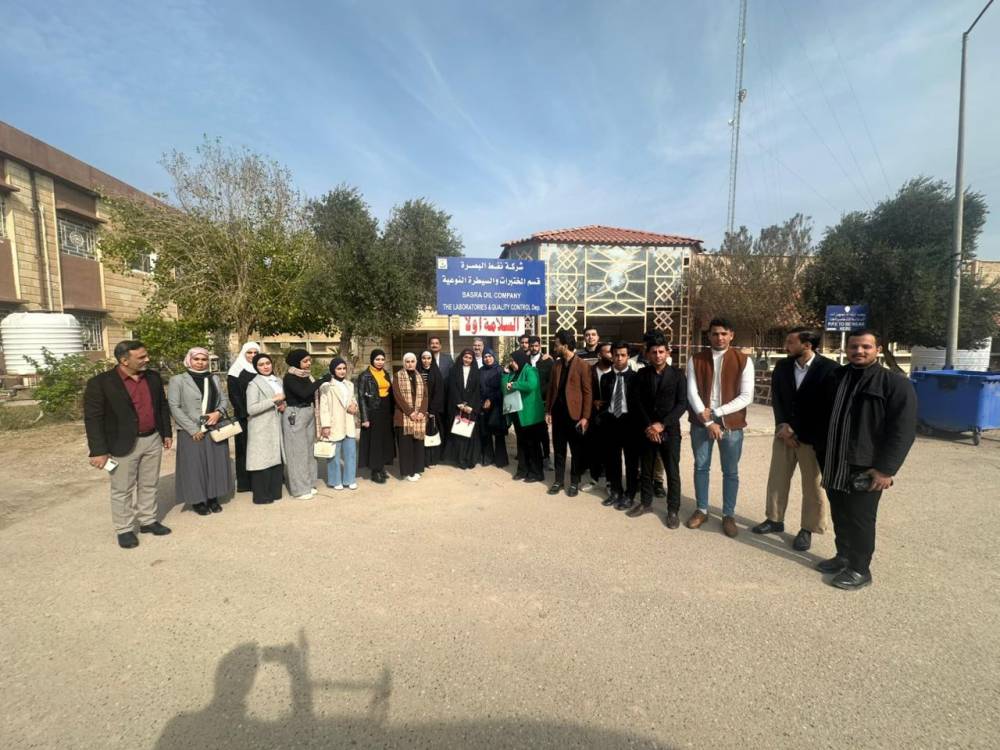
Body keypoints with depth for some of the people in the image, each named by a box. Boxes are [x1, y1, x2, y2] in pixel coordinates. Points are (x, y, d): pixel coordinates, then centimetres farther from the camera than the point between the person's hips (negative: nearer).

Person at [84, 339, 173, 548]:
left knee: (149, 485, 15)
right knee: (122, 490, 8)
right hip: (123, 444, -5)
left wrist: (167, 433, 11)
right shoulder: (100, 383, -13)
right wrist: (98, 451, -15)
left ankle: (148, 521, 29)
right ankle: (124, 530, 22)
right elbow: (92, 418, -13)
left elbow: (162, 406, 12)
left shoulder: (153, 377, 3)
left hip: (153, 440, 5)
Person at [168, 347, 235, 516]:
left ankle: (213, 498, 22)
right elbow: (174, 407, -9)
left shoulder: (214, 378, 9)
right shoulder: (178, 380, -4)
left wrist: (218, 412, -11)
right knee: (194, 466, 4)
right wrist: (193, 429, -14)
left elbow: (224, 399, 12)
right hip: (191, 433, -4)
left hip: (216, 430, 4)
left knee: (215, 464, 9)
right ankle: (197, 500, 18)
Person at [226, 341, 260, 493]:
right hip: (243, 416, -4)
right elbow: (234, 395, -6)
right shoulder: (236, 371, -1)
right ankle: (245, 482, 9)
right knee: (244, 448, 3)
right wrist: (246, 414, -13)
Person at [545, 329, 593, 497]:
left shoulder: (582, 365, -9)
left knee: (576, 451, 7)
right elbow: (551, 389, 12)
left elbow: (588, 393, -10)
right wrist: (548, 410, 6)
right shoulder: (556, 365, 9)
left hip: (574, 414, -5)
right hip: (558, 413, 5)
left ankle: (574, 482, 20)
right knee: (559, 449, 13)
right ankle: (558, 480, 24)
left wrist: (585, 416, -13)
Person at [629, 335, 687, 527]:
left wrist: (662, 424, -15)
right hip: (646, 430, 2)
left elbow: (682, 404, -7)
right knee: (646, 469, 13)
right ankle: (646, 502, 29)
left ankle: (673, 510, 16)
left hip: (670, 431, -2)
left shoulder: (677, 375, -2)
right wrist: (648, 426, -10)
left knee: (672, 472, 4)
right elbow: (636, 403, 0)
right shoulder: (641, 374, 3)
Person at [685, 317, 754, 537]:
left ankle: (728, 515, 23)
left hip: (731, 424, -1)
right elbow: (692, 393, -5)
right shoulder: (696, 360, 1)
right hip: (701, 423, 1)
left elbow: (746, 396, -8)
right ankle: (702, 510, 25)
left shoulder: (744, 361, -3)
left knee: (731, 472, 8)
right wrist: (708, 421, -13)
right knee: (701, 467, 10)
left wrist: (716, 412, -15)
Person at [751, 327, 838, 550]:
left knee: (813, 485, 7)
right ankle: (775, 519, 27)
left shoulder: (829, 368, -12)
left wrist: (798, 432, -9)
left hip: (813, 437, -4)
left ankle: (807, 529, 23)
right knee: (777, 478, 12)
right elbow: (776, 398, 5)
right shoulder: (782, 366, 2)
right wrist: (783, 425, -9)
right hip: (784, 433, 5)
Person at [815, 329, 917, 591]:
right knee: (840, 516, 16)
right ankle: (843, 556, 33)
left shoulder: (896, 383, -7)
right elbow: (824, 420, 17)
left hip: (866, 469, -5)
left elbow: (903, 431, -12)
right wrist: (823, 457, 14)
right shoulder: (834, 378, 10)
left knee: (860, 519, 4)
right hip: (834, 466, 5)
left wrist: (886, 468, -17)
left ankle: (859, 569, 19)